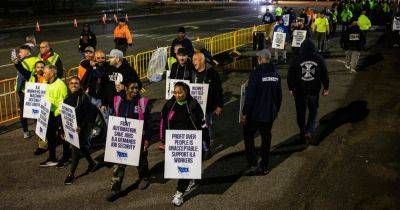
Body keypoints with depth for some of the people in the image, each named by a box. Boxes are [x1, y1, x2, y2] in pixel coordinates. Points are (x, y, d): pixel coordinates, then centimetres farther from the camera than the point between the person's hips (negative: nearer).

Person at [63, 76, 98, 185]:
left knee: (76, 148, -6)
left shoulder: (84, 98, -13)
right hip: (70, 127, 6)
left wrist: (80, 126, -25)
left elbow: (89, 114, -17)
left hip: (82, 128, -6)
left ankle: (71, 174, 3)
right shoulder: (67, 98, 6)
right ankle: (91, 162, 42)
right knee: (81, 146, 18)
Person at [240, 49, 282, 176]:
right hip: (270, 114, 6)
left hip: (255, 114, -6)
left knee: (248, 136, 8)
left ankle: (253, 164, 1)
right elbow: (279, 95, 12)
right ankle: (264, 167, 20)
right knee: (266, 138, 13)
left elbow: (250, 96, -18)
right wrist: (276, 110, 22)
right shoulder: (276, 74, 5)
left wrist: (244, 113, -12)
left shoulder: (256, 74, -16)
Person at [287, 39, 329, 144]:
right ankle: (309, 131, 1)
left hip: (299, 91, 0)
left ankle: (303, 132, 20)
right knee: (313, 111, 14)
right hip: (314, 91, 1)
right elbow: (325, 74, 2)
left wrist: (291, 88, 11)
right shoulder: (319, 58, -3)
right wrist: (326, 88, 13)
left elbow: (290, 75, -1)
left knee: (301, 112, 13)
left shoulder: (296, 60, -6)